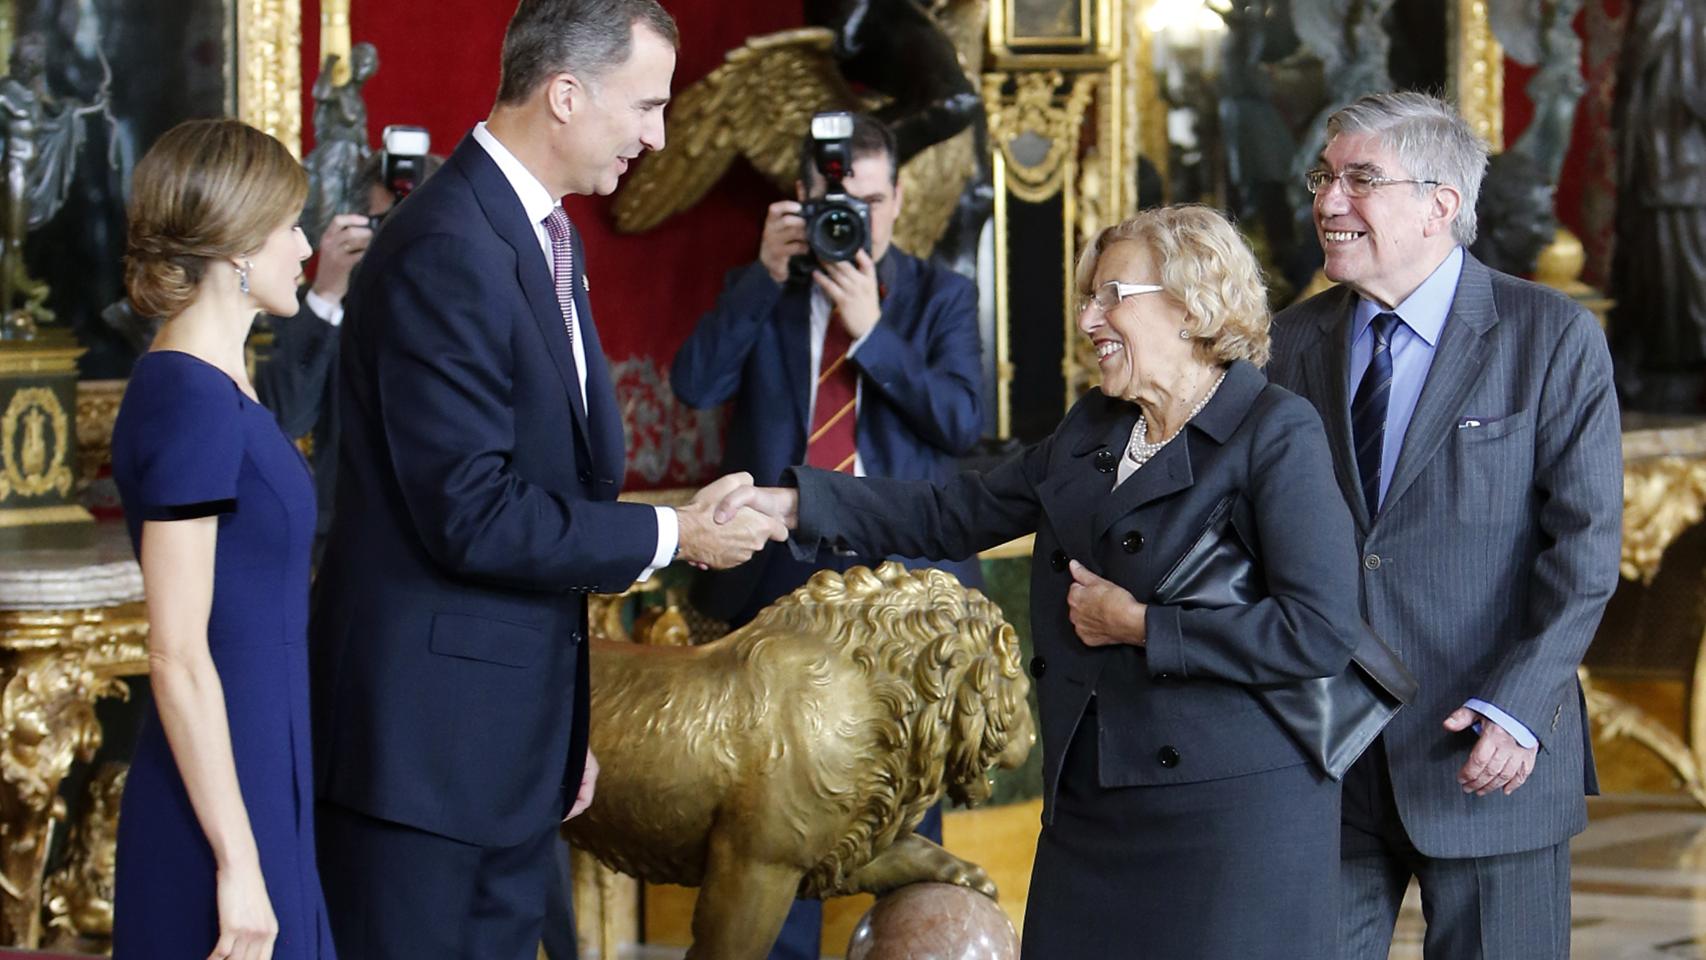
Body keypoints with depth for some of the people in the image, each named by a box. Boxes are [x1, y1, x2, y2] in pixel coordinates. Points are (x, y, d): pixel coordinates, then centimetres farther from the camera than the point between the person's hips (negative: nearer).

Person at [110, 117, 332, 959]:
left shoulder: (215, 391, 11)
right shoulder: (192, 401, -17)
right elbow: (177, 656, -19)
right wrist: (238, 863, -19)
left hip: (259, 786, 9)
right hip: (224, 798, -9)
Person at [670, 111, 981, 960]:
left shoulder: (940, 297, 6)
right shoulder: (757, 292, 8)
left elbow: (962, 420, -8)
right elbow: (693, 384, -9)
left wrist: (871, 330, -16)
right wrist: (766, 277, -15)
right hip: (780, 573, 1)